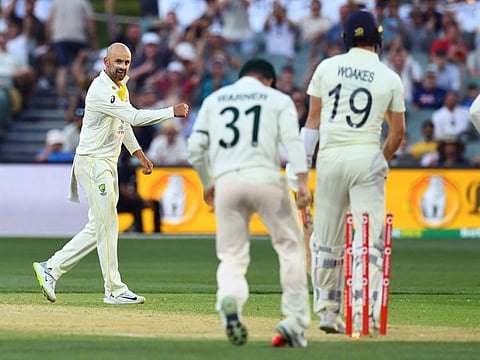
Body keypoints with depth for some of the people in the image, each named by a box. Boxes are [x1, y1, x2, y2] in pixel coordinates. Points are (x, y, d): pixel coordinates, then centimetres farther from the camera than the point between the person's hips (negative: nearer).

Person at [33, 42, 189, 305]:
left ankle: (51, 268, 14)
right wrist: (172, 112, -27)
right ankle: (115, 290, -2)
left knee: (98, 228, 9)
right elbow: (134, 117, -27)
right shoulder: (101, 91, -20)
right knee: (107, 225, -7)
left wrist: (139, 154, 21)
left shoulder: (120, 88, 12)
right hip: (92, 163, -10)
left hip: (108, 165, 10)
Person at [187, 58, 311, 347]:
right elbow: (292, 139, -2)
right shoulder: (278, 99, 15)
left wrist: (207, 184, 29)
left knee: (232, 257, 7)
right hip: (265, 177, -2)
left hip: (226, 180, 2)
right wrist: (303, 182, -11)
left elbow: (195, 148, 15)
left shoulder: (215, 99, 21)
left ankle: (230, 301, -26)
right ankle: (295, 320, -1)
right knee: (291, 247, 11)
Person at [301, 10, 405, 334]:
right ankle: (363, 315, -12)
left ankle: (327, 312, 15)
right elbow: (398, 131, 7)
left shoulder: (327, 67, 4)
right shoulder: (390, 78, 2)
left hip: (330, 158, 2)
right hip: (367, 158, -2)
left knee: (326, 240, 10)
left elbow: (313, 119, 4)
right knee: (369, 239, -2)